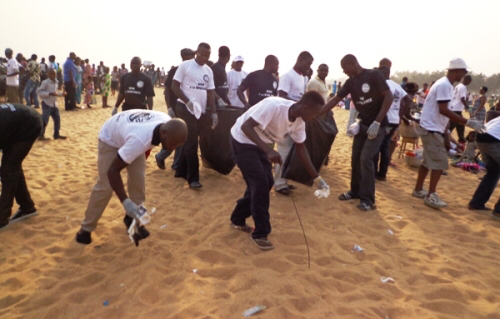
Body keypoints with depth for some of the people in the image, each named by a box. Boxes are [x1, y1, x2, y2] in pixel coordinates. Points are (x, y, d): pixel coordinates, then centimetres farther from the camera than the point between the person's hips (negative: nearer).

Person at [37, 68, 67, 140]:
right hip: (47, 104, -8)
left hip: (54, 104, 8)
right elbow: (38, 91, -17)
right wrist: (49, 94, -25)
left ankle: (56, 134, 19)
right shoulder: (45, 82, -12)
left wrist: (61, 94, 8)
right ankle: (41, 135, 1)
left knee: (57, 118, 9)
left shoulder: (55, 82, 12)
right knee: (44, 120, -7)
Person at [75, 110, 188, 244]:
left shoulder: (167, 123, -26)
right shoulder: (138, 139, -47)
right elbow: (113, 170, -39)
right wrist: (125, 202, -43)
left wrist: (143, 159, 13)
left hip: (128, 134, 6)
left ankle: (133, 219, 16)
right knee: (105, 186, -9)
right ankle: (86, 228, 9)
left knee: (138, 179, -3)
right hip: (110, 139, -6)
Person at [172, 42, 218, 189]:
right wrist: (188, 102, -18)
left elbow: (210, 93, 12)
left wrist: (214, 113, 4)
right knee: (191, 142, -8)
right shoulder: (185, 66, -5)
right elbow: (174, 86, -7)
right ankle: (193, 177, -4)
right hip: (185, 108, -6)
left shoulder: (209, 71, 11)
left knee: (190, 141, 11)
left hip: (200, 110, 6)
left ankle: (181, 171, 24)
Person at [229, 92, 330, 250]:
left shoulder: (299, 121, -8)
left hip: (259, 144, 8)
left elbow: (300, 148, 4)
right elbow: (246, 126, -35)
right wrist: (268, 150, -43)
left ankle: (238, 219, 28)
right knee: (260, 183, -12)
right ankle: (260, 234, 3)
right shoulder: (274, 106, -32)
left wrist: (317, 178, 3)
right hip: (242, 141, -8)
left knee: (266, 182, 9)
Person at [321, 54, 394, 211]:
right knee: (356, 158, 8)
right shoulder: (351, 82, 4)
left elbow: (389, 97, -17)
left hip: (377, 125, -7)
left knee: (366, 159, -13)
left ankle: (368, 199, -4)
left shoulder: (374, 75, -15)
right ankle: (356, 191, 24)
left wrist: (377, 122, -23)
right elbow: (335, 100, 6)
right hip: (362, 124, 7)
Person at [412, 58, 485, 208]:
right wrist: (468, 122, -25)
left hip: (432, 128, 10)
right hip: (432, 129, -10)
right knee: (439, 162, -6)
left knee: (428, 161, 15)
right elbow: (443, 110, -25)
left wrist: (445, 131, 21)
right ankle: (431, 196, -1)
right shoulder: (445, 85, -17)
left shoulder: (444, 83, 15)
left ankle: (418, 190, 24)